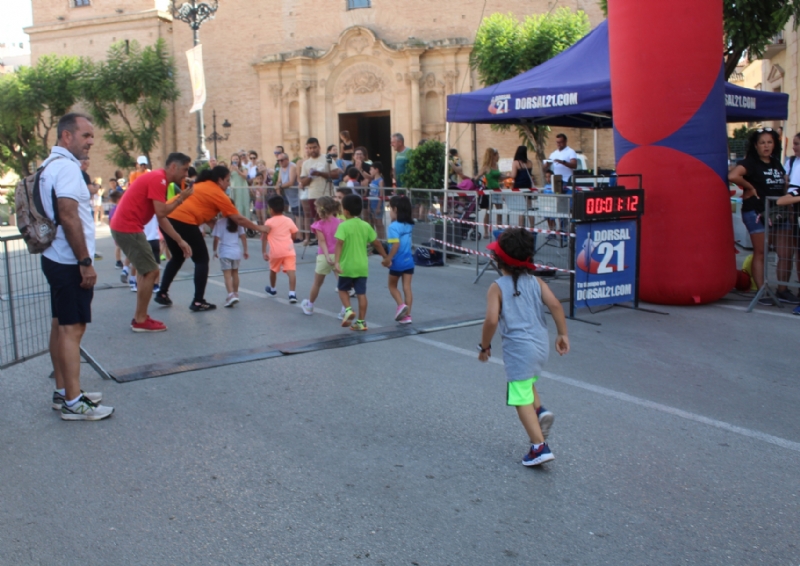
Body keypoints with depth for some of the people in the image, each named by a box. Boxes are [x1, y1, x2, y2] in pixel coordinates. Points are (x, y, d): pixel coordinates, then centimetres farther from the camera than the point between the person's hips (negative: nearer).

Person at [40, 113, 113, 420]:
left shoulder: (50, 165, 15)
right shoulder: (66, 167, -16)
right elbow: (68, 216, -24)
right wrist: (86, 262, -22)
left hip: (56, 259, 10)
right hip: (69, 263, -10)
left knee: (60, 325, 14)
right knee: (72, 328, -7)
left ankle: (63, 392, 23)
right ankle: (73, 403, -3)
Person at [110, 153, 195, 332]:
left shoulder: (158, 179, 17)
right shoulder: (158, 179, -14)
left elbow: (161, 219, 19)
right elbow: (161, 212, -21)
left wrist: (180, 241, 16)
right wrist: (181, 199, -7)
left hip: (126, 226, 10)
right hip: (128, 228, -10)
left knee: (146, 271, 18)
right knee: (151, 272, -5)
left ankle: (140, 317, 23)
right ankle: (140, 321, 2)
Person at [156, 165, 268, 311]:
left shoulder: (201, 185, 22)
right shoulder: (218, 194, 1)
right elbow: (238, 219, 3)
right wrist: (259, 228, 13)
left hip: (168, 218, 8)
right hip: (184, 222, -8)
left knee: (177, 258, 25)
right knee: (202, 259, 5)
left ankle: (162, 294, 26)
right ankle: (198, 302, 4)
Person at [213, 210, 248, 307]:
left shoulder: (220, 223, -9)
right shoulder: (237, 222, 4)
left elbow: (216, 238, -11)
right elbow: (243, 237, 3)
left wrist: (215, 251, 2)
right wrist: (245, 251, 11)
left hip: (225, 252, -4)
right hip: (236, 251, 4)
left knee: (227, 275, -7)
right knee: (235, 273, 19)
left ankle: (231, 295, -23)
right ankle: (236, 294, 29)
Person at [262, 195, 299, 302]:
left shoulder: (269, 222, 0)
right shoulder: (289, 220, 9)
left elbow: (264, 237, -8)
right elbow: (294, 234, 12)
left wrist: (264, 251, -8)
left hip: (276, 252, -1)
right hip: (289, 250, 1)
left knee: (273, 270, 23)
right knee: (291, 272, -8)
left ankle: (272, 289, 43)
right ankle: (292, 293, -21)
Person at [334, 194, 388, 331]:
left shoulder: (343, 226, -10)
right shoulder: (366, 226, 4)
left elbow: (339, 243, -22)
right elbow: (377, 243, 9)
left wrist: (337, 262, -27)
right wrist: (385, 257, 20)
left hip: (347, 265, -4)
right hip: (362, 266, 4)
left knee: (343, 289, 16)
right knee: (361, 293, 6)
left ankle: (348, 310, -5)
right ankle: (361, 322, 8)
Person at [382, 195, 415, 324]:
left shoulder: (394, 226, -18)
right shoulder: (409, 224, 4)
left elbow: (396, 244, -26)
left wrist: (388, 259, -19)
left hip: (397, 262, -6)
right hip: (409, 261, 6)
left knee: (392, 286, 15)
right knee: (407, 288, 7)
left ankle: (401, 304, -7)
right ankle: (407, 315, 7)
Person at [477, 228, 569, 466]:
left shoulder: (497, 287, -7)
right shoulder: (535, 282, 4)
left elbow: (491, 320, -17)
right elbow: (555, 305, -8)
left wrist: (484, 346, -4)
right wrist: (563, 334, 0)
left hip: (518, 349, -6)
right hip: (541, 345, 6)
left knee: (522, 399, 2)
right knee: (527, 381, 32)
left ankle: (539, 447, 0)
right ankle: (540, 411, 9)